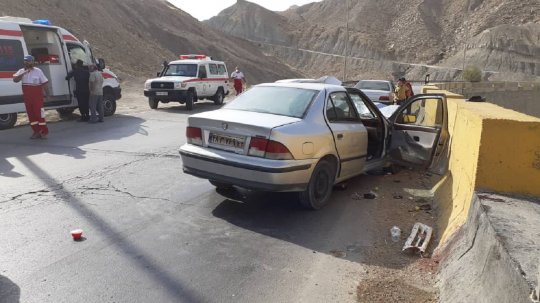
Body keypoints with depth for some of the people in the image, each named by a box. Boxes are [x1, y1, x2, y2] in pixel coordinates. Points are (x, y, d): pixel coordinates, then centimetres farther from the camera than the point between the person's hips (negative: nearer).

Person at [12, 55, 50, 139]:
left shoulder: (38, 71, -2)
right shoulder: (21, 71, 7)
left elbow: (44, 83, -2)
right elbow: (15, 79, -8)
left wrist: (47, 94, -8)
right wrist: (24, 73, -20)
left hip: (37, 95, -5)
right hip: (27, 96, 5)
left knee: (39, 113, -7)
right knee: (31, 114, 7)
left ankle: (44, 132, -1)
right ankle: (36, 132, 13)